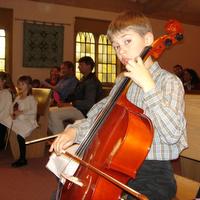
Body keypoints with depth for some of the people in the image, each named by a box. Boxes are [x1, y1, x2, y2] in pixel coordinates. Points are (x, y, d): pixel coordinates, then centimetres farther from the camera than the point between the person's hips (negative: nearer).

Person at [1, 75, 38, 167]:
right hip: (17, 119, 7)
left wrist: (21, 113, -20)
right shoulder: (18, 97, 19)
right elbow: (13, 108, 16)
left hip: (28, 121, -7)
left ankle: (22, 159, -24)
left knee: (20, 134, -33)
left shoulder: (31, 99, -2)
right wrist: (13, 114, -6)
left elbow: (33, 111, -14)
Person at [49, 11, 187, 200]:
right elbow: (99, 115, 13)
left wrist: (148, 85, -27)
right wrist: (75, 130, -6)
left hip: (153, 174, -6)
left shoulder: (169, 81, -11)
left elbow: (173, 134, -25)